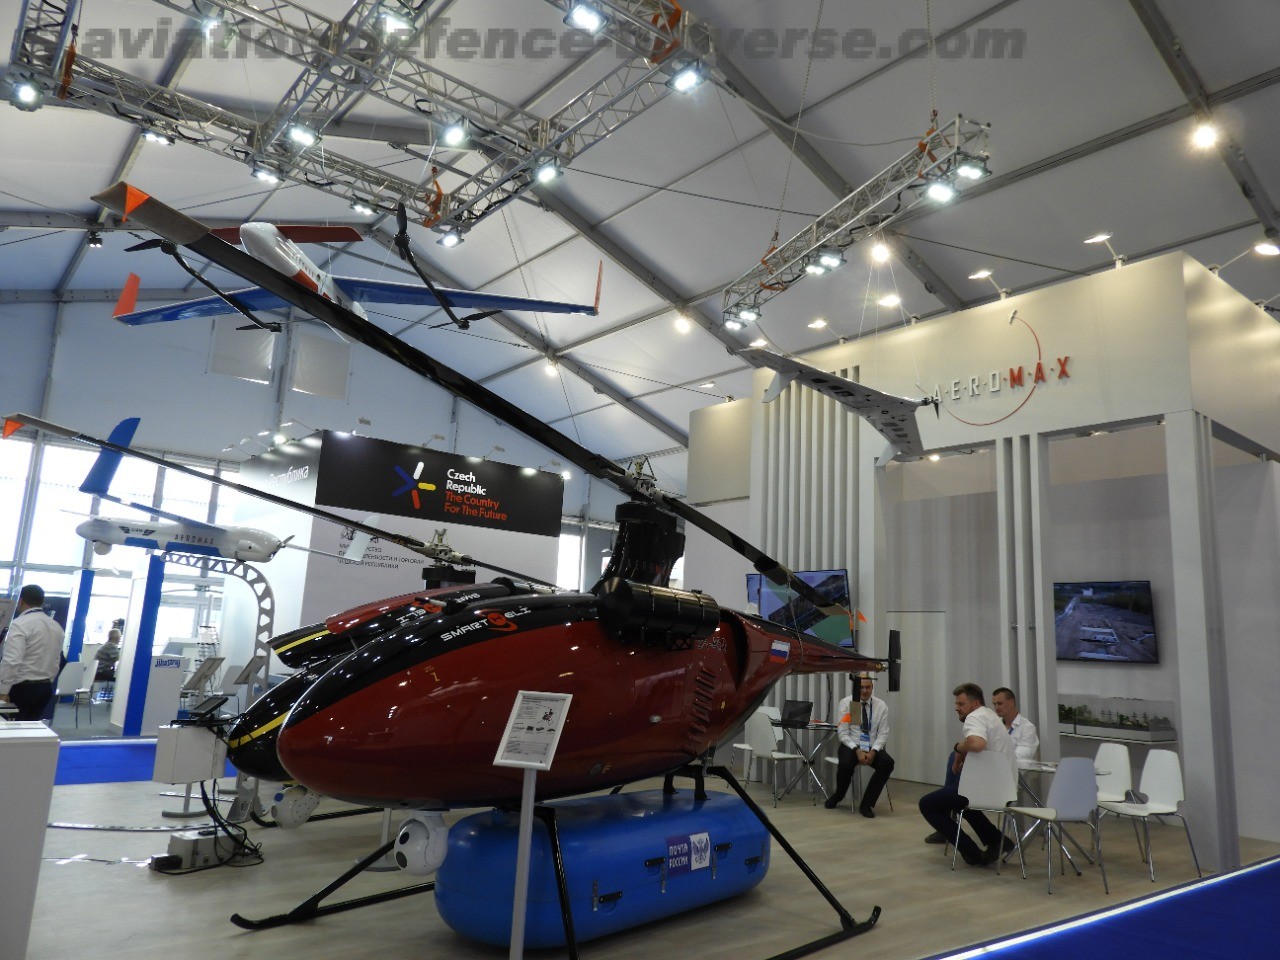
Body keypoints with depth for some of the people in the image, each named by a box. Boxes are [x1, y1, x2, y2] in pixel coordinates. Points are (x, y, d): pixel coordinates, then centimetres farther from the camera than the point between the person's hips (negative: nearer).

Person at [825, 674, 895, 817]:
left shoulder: (881, 705, 1)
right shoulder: (846, 703, -4)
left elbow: (883, 734, -2)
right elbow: (842, 733, -8)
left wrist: (873, 751, -19)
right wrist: (857, 750, -22)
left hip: (873, 748, 2)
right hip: (851, 746, -2)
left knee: (887, 763, -28)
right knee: (845, 764, -33)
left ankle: (867, 804, -15)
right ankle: (838, 796, 2)